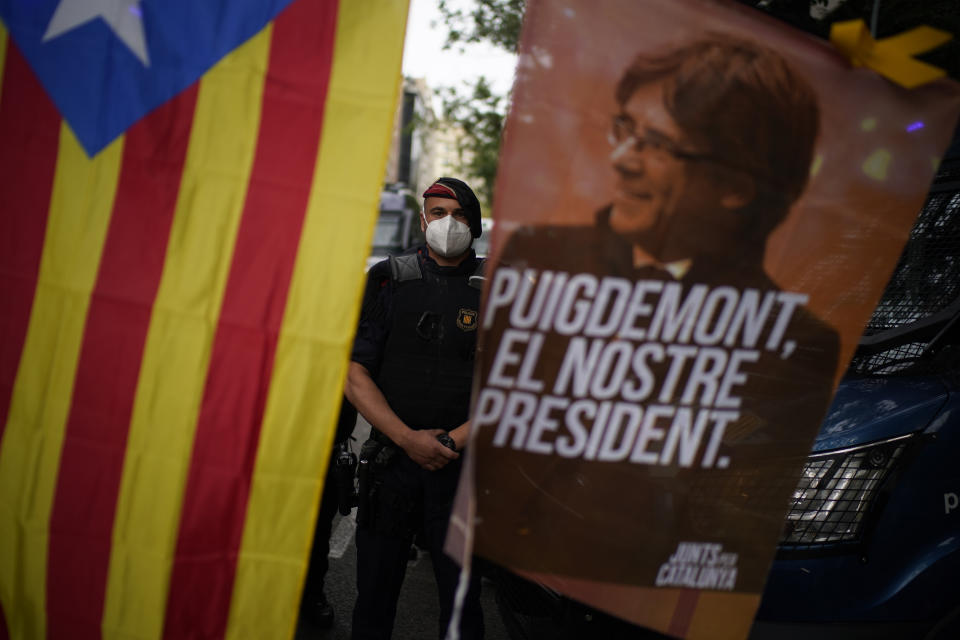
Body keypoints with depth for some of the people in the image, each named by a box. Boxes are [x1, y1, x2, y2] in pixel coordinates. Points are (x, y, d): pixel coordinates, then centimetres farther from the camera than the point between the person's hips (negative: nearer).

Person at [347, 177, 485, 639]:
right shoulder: (389, 281, 5)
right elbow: (355, 376, 1)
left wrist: (454, 440, -8)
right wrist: (408, 438, -9)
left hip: (462, 463, -1)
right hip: (391, 458, 1)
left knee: (461, 595, 1)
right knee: (375, 589, 9)